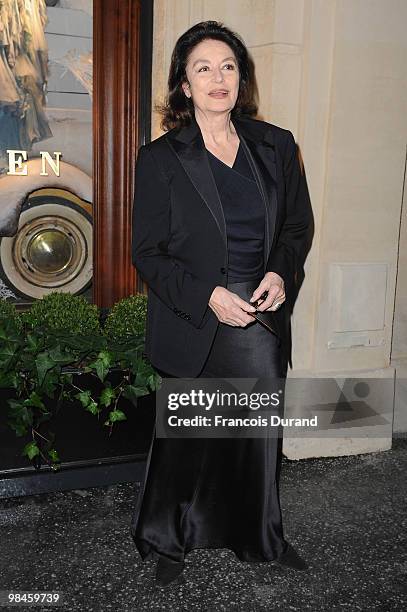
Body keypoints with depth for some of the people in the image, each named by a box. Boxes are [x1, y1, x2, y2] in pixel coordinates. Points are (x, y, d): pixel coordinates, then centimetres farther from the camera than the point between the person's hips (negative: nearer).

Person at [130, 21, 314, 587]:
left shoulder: (277, 146, 2)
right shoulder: (159, 159, -7)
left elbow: (299, 226, 10)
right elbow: (148, 254, -7)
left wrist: (281, 273, -9)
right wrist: (208, 297, -19)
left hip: (263, 321, 3)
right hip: (194, 325, -2)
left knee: (262, 434, 16)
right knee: (185, 439, 14)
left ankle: (262, 539, 41)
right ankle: (170, 541, 40)